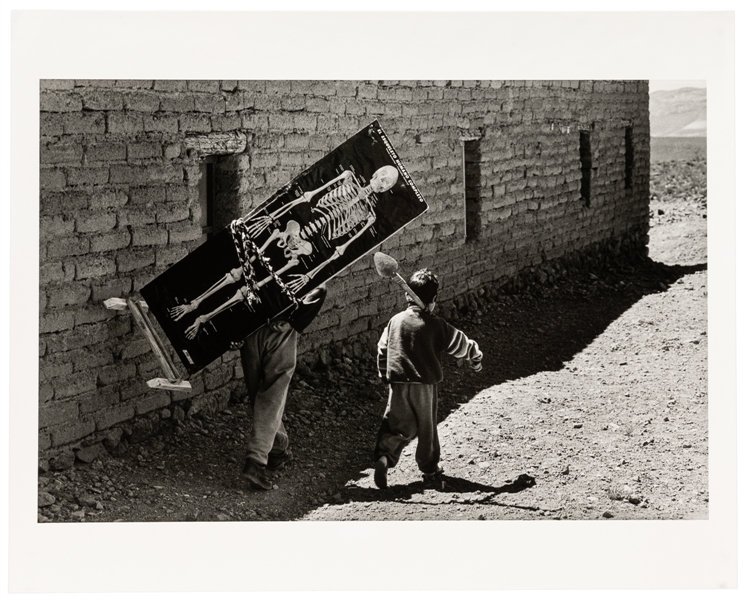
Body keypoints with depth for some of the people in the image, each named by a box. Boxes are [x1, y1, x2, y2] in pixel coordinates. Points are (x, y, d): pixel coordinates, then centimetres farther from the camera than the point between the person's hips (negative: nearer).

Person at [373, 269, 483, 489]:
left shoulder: (395, 321, 3)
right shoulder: (437, 326, -7)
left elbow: (382, 349, 11)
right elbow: (461, 344, 5)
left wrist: (385, 376, 25)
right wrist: (475, 359, 26)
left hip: (398, 383, 2)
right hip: (425, 384, -2)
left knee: (399, 425, 9)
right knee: (427, 427, 14)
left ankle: (384, 456, -16)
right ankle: (429, 468, 25)